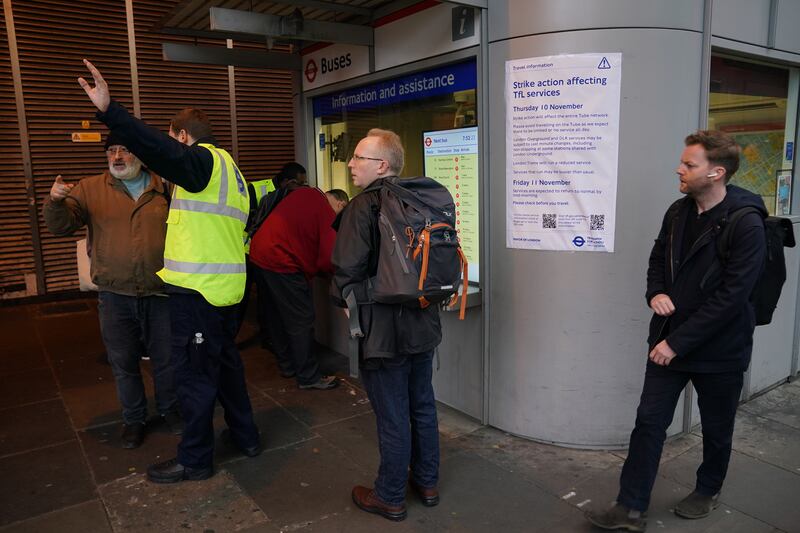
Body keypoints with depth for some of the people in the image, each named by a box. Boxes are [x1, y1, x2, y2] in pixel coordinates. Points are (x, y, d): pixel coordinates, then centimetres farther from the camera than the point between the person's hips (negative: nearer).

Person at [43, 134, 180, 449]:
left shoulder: (164, 189, 2)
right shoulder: (89, 189, 3)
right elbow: (61, 225, -3)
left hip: (161, 293, 0)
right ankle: (133, 418, 31)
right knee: (124, 363, 12)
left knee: (166, 358, 12)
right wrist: (55, 201, -24)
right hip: (115, 295, 1)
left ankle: (169, 409, 35)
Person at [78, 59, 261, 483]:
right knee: (225, 360, 20)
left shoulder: (203, 160, -10)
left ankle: (194, 459, 16)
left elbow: (160, 150, -31)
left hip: (197, 290, -10)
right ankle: (246, 436, 32)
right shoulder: (228, 167, 20)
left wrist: (109, 110, -37)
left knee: (194, 373, 2)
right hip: (225, 288, 10)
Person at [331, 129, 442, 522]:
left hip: (382, 331, -7)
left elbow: (347, 271, -20)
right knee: (422, 407, 19)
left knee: (392, 419, 6)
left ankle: (390, 497, 24)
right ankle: (427, 482, 36)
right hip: (423, 325, 7)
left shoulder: (363, 206, -16)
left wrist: (344, 298, 0)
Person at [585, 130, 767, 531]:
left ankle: (708, 491, 42)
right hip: (668, 340, 5)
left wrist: (678, 343, -20)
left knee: (716, 428, 17)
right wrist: (656, 292, -7)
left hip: (719, 348, -5)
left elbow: (732, 294, -22)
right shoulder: (677, 212, 2)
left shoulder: (746, 223, -18)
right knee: (648, 422, 4)